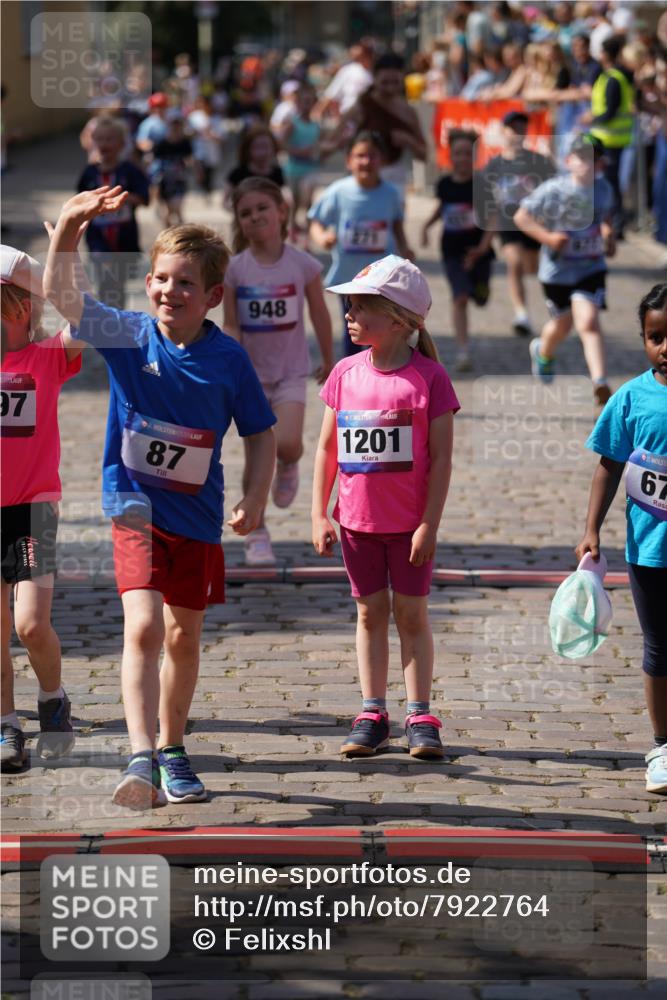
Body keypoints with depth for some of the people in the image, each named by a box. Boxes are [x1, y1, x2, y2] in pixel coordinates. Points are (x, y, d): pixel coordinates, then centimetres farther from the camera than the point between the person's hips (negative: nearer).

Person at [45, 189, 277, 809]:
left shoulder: (228, 359, -6)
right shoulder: (128, 336, -7)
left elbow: (261, 433, 4)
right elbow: (60, 295, -18)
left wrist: (254, 500, -8)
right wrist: (68, 227, -32)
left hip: (198, 514, 2)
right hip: (136, 506, -2)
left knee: (184, 637, 15)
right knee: (143, 627, -19)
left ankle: (172, 752, 33)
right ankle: (141, 759, -25)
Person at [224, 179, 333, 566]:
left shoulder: (303, 264, -8)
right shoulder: (235, 269, -8)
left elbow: (320, 313, 5)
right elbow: (231, 325, -5)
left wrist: (329, 360, 15)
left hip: (292, 371, -1)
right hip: (252, 374, 1)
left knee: (287, 443, -21)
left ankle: (288, 467, 18)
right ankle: (257, 536, 15)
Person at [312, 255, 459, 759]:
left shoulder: (429, 376, -11)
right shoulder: (346, 373, 2)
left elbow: (441, 457, -10)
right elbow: (327, 447, 8)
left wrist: (429, 524, -13)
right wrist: (320, 515, 4)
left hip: (410, 523, -4)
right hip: (357, 519, 4)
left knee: (412, 613, 4)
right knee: (370, 612, 11)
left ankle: (420, 717, 11)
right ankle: (372, 714, 17)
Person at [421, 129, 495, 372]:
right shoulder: (444, 184, -1)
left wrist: (483, 247, -22)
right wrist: (427, 225, 6)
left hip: (477, 250, -1)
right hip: (452, 251, 1)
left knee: (479, 298, 16)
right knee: (460, 298, -14)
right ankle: (463, 350, -15)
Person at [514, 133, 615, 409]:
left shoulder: (602, 188, -4)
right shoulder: (553, 191, -18)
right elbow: (521, 216, -11)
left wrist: (608, 235, 0)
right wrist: (547, 237, -23)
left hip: (591, 267, 1)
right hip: (557, 269, -1)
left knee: (588, 322, -16)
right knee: (562, 324, 17)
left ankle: (600, 384, -22)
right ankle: (543, 353, 52)